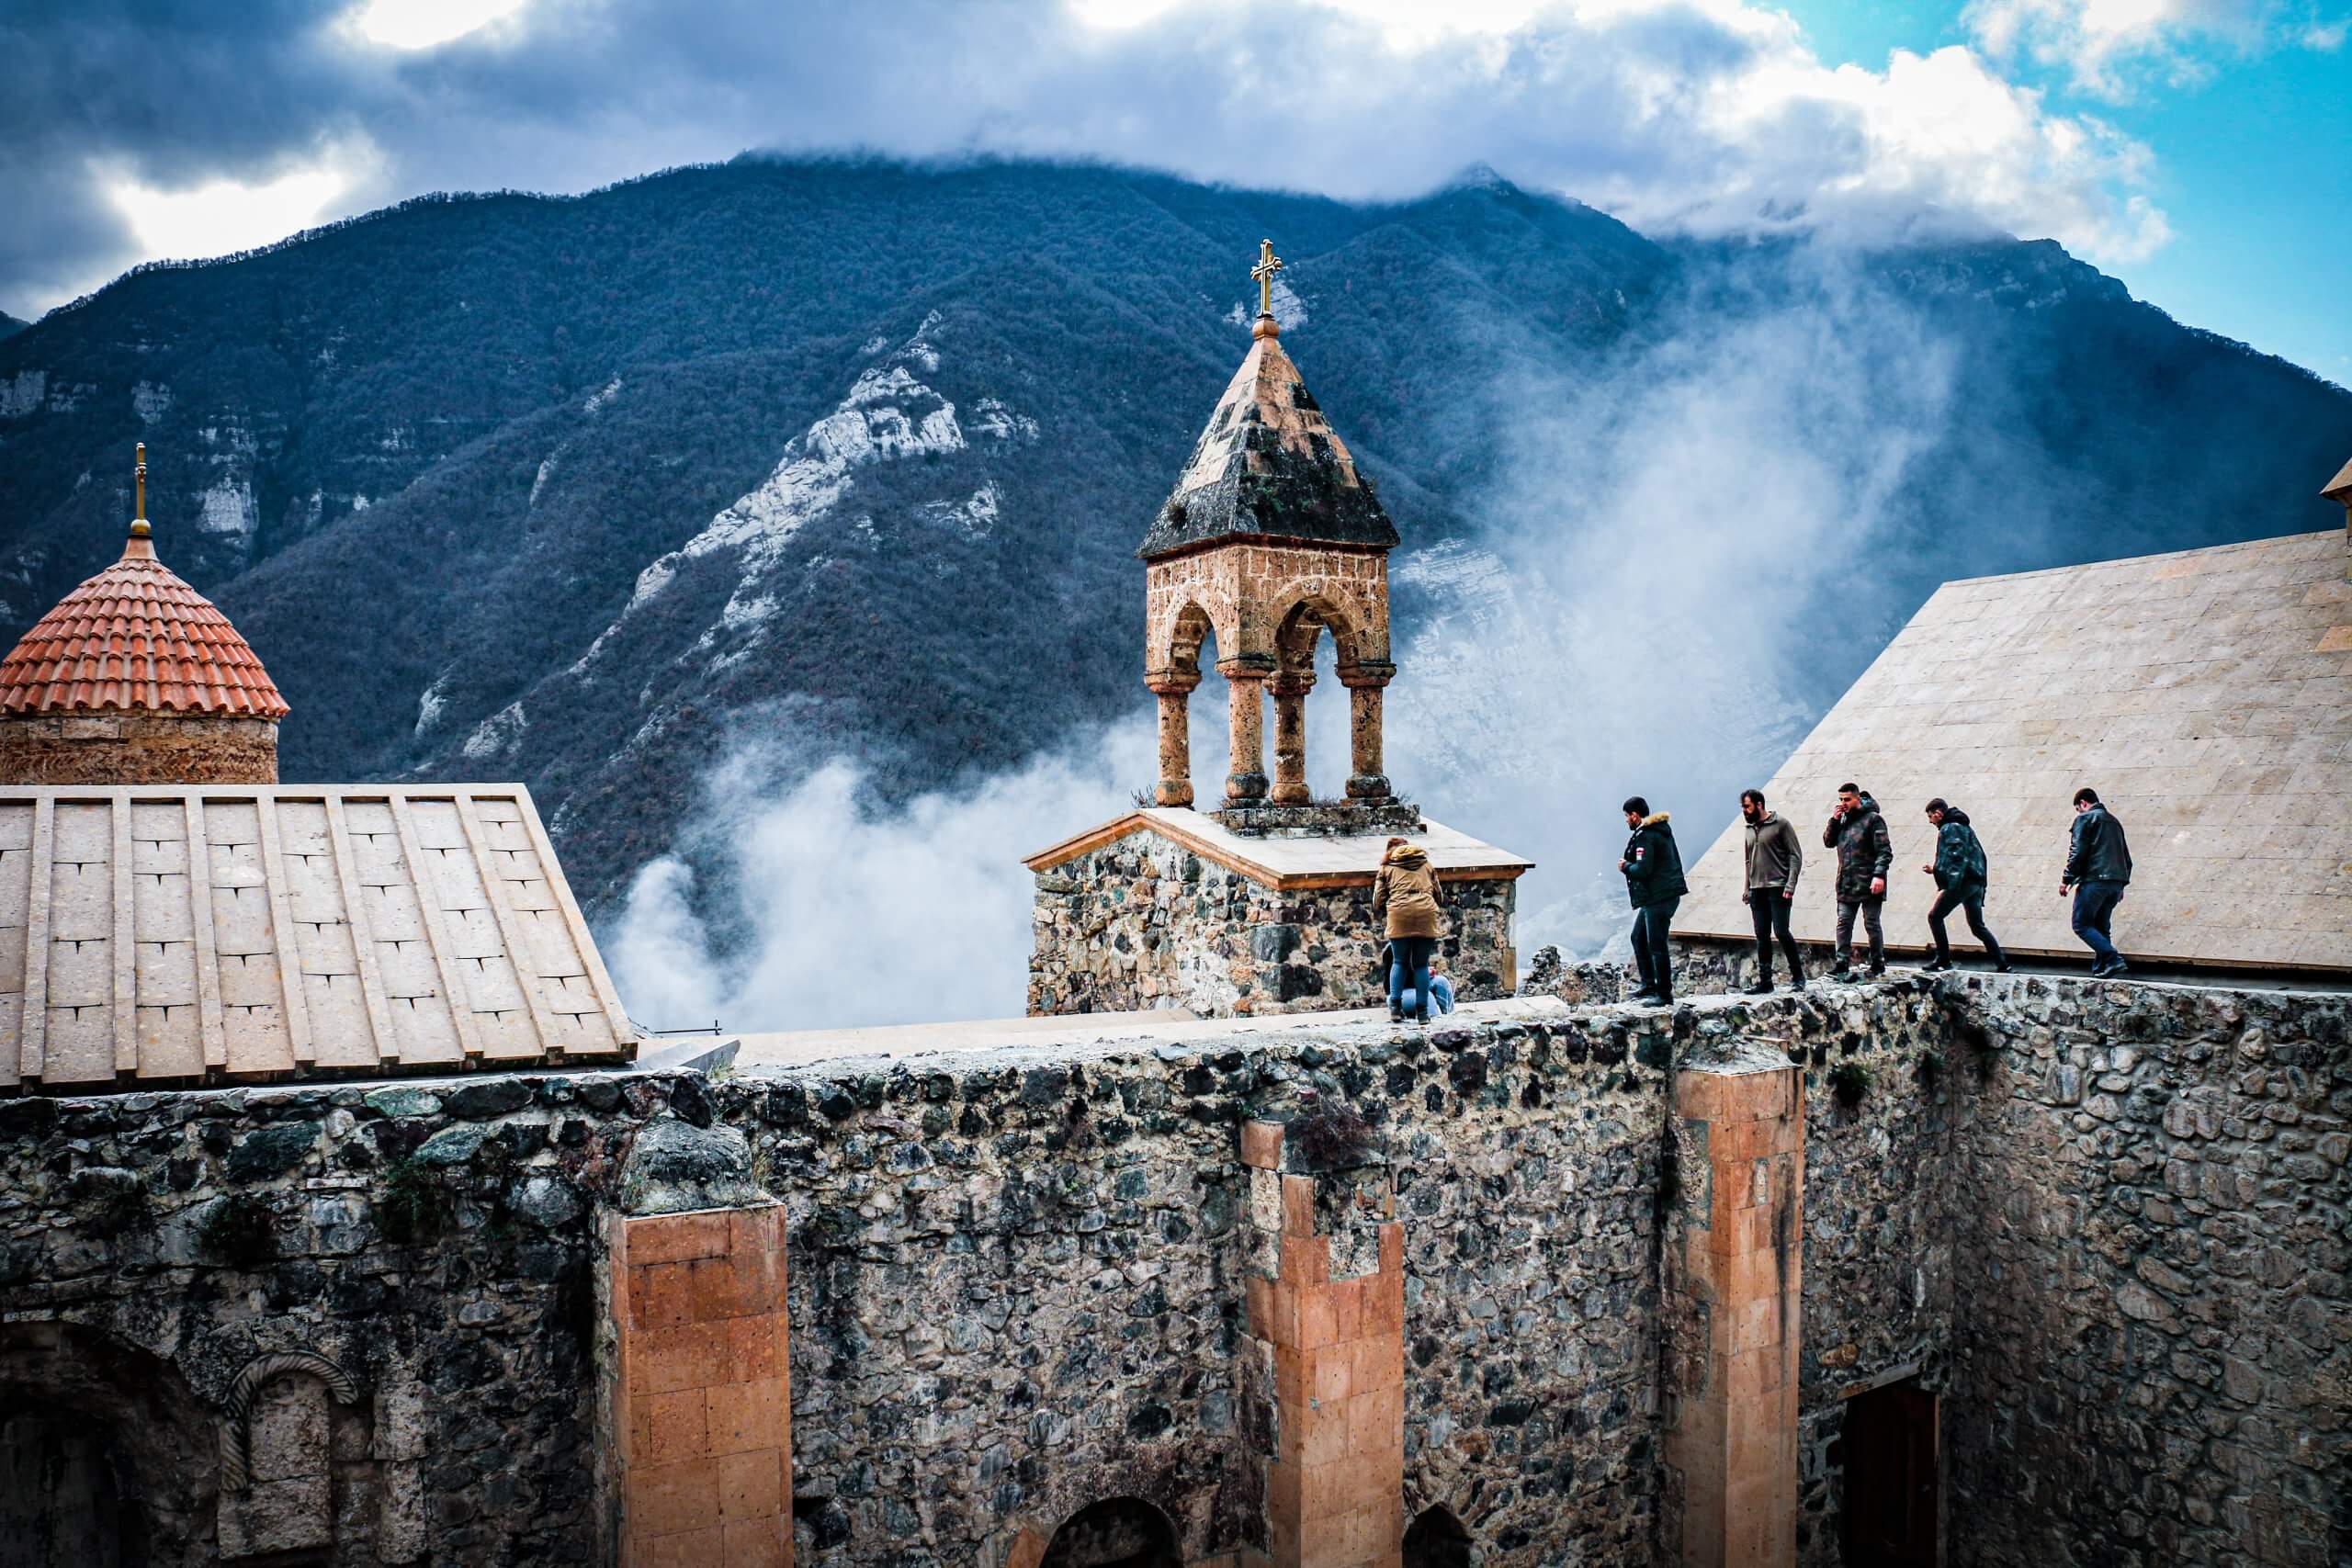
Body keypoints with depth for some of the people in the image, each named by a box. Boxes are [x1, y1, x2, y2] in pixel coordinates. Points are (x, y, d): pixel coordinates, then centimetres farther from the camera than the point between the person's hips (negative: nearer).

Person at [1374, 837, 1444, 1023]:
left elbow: (1378, 897, 14)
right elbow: (1437, 892, 25)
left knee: (1399, 962, 10)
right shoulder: (1426, 864, 25)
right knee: (1421, 964, 8)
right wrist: (1439, 917, 40)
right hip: (1426, 913, 1)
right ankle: (1422, 1011, 6)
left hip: (1399, 913, -1)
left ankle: (1395, 1007, 0)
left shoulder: (1387, 867, 18)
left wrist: (1378, 915, 33)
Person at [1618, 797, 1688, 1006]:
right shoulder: (1662, 829, 14)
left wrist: (1626, 866, -4)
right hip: (1667, 893, 11)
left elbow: (1642, 870, -24)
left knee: (1656, 946, -6)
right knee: (1638, 938, 19)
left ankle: (1664, 995, -3)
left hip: (1658, 898, -11)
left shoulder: (1645, 836, -17)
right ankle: (1648, 985, 22)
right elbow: (1673, 861, 20)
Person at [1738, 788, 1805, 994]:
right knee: (1762, 936, 6)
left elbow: (1796, 856, -8)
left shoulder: (1780, 824, -4)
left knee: (1781, 932, -11)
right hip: (1757, 890, 6)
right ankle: (1764, 981, 9)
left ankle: (1798, 976, 3)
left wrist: (1790, 886, -16)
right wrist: (1747, 888, 16)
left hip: (1778, 888, -6)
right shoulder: (1750, 829, 15)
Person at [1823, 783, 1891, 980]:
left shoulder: (1872, 819, -6)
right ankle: (1843, 965, 1)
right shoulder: (1843, 820, 13)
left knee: (1872, 924, 2)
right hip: (1846, 884, 6)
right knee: (1843, 923, 1)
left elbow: (1885, 851, -11)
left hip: (1869, 883, -6)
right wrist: (1834, 821, 0)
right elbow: (1828, 842, 13)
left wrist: (1879, 875, -21)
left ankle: (1878, 964, 14)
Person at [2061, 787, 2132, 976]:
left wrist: (2066, 879, -6)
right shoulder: (2113, 821, 23)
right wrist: (2122, 884, 27)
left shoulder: (2085, 818, 0)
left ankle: (2113, 959, -20)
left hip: (2094, 879, -8)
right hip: (2116, 882, 8)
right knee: (2100, 926, 12)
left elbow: (2078, 852, -10)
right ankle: (2100, 968, 4)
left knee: (2082, 924, -5)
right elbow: (2127, 857, 24)